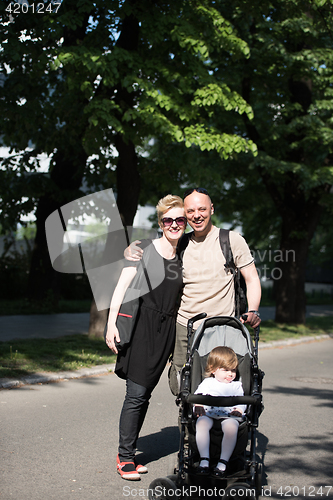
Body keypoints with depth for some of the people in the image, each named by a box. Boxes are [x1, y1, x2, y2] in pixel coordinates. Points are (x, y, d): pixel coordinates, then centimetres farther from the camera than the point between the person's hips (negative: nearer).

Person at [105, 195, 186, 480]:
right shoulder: (143, 249, 0)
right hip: (140, 325, -4)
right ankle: (125, 456, 2)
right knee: (137, 393, -8)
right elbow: (122, 286, -3)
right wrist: (112, 323, -11)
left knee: (144, 394, 6)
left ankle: (128, 454, 15)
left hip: (165, 330, 4)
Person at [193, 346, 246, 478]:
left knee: (231, 426, -36)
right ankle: (204, 460, -34)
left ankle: (223, 462, -33)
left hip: (229, 416, 0)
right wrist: (198, 406, -9)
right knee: (201, 423, -35)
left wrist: (239, 410, -7)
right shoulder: (207, 383, 25)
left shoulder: (236, 386, 27)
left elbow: (241, 402, 16)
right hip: (208, 414, 0)